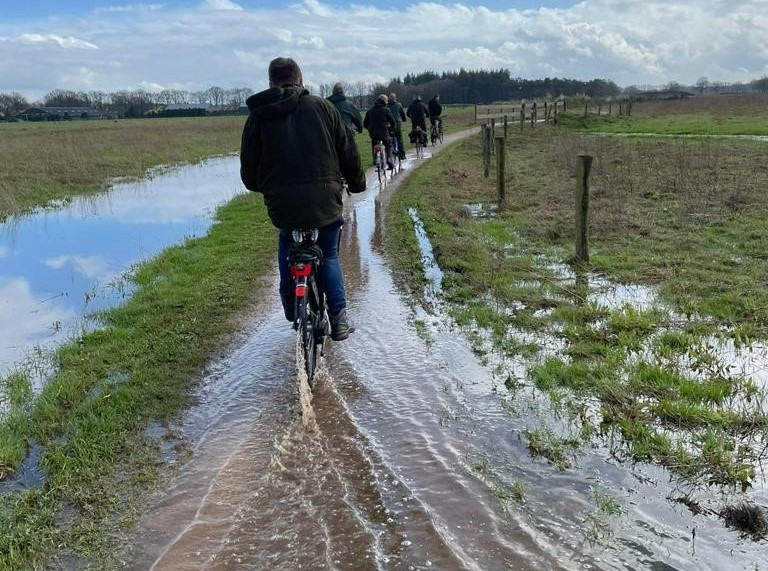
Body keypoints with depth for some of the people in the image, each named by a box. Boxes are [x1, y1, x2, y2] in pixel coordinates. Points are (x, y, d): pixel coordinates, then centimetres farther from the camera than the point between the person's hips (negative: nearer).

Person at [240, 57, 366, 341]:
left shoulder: (257, 117, 5)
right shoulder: (321, 107, 4)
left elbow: (249, 173, 6)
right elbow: (348, 152, 6)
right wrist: (357, 183, 23)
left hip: (281, 204, 1)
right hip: (325, 200, 0)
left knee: (286, 244, 31)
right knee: (329, 255, 21)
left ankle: (291, 306, 33)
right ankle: (339, 318, 13)